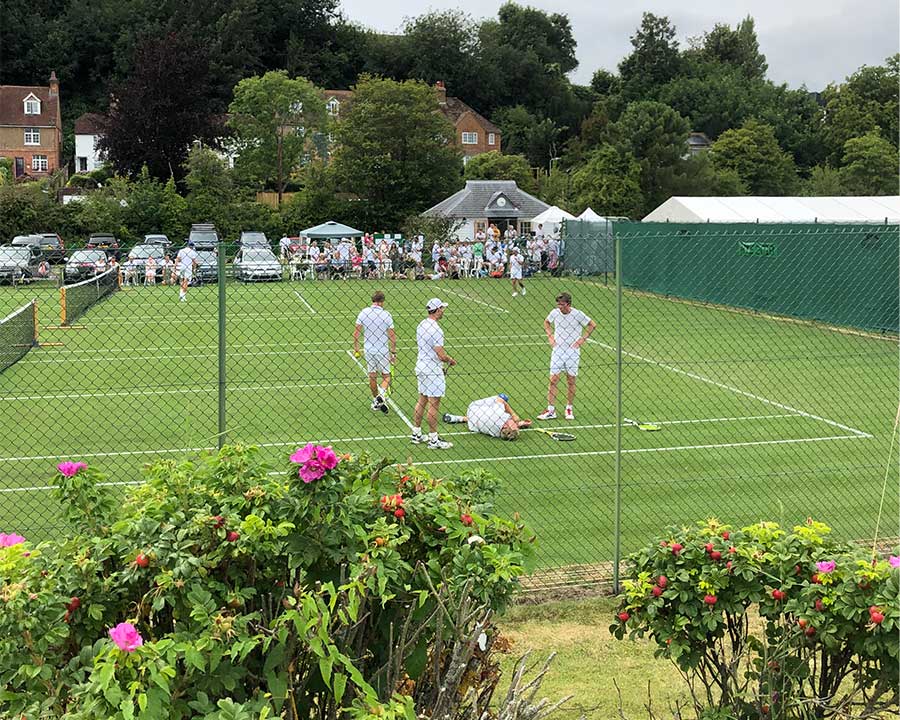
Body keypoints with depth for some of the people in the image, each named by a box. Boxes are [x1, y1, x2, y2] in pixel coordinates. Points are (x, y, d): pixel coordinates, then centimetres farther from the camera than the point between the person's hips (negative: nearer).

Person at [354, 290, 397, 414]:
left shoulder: (363, 312, -3)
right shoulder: (386, 315, -10)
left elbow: (356, 332, -2)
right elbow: (392, 336, -9)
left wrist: (355, 348, 9)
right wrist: (393, 352, 0)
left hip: (368, 349, 3)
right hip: (383, 350, -3)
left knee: (372, 376, 14)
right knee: (386, 376, 8)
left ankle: (376, 401, 25)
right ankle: (381, 394, -18)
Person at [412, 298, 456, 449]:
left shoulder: (421, 325, 7)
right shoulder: (435, 329, -21)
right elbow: (441, 356, -23)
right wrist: (451, 360, -2)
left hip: (420, 366, 9)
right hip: (432, 370, -9)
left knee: (422, 400, 17)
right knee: (434, 404, -3)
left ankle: (416, 434, 23)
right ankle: (433, 440, 0)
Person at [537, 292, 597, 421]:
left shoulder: (577, 314, -10)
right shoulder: (554, 312, -2)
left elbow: (592, 325, 3)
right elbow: (546, 322, 19)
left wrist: (582, 339, -4)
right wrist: (550, 336, 6)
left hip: (573, 351, -2)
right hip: (557, 350, 2)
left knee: (571, 381, 4)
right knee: (553, 380, -4)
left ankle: (569, 409, 17)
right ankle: (550, 411, -2)